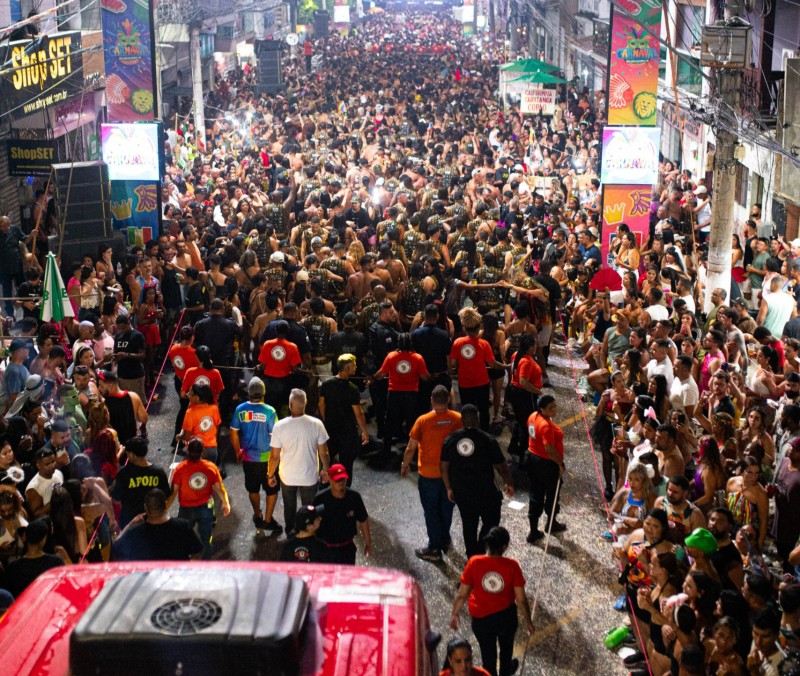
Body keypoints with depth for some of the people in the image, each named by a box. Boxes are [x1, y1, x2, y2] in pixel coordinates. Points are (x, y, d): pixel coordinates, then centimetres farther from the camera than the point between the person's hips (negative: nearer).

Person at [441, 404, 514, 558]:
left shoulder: (450, 440, -5)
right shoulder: (488, 440, -15)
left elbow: (444, 468, 2)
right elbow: (501, 467, -8)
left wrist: (449, 488, 16)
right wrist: (509, 484, 9)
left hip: (461, 492, 4)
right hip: (485, 492, -3)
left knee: (468, 525, 18)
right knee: (490, 523, 15)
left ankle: (472, 557, 29)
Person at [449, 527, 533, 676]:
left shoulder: (474, 563, -21)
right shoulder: (512, 566, -22)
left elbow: (462, 594, -13)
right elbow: (521, 599, -16)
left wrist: (454, 614, 4)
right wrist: (528, 620, 1)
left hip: (481, 619, -1)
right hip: (506, 616, 1)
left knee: (488, 652, 21)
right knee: (506, 646, 33)